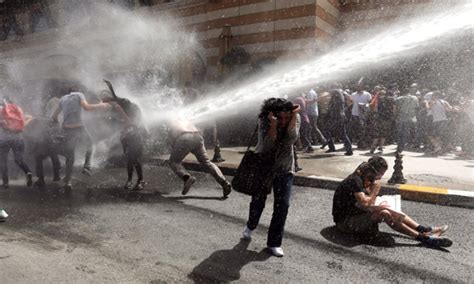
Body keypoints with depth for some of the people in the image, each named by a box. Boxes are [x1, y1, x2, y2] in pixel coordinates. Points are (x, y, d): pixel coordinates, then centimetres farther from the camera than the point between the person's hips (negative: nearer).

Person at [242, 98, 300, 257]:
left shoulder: (295, 119, -17)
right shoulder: (264, 120, -23)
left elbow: (291, 139, -32)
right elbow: (268, 145, -33)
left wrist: (294, 117, -37)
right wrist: (274, 124, -43)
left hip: (284, 169, 1)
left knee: (282, 205, -5)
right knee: (258, 201, 14)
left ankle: (274, 242, 13)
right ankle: (250, 226, 46)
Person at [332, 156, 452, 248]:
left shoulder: (363, 178, 5)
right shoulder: (355, 180, -24)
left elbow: (369, 204, 6)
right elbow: (366, 205, -30)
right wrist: (375, 189, -18)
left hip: (355, 214, 10)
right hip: (345, 222, -10)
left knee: (391, 209, 3)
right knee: (384, 214, -23)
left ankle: (425, 230, 3)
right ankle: (423, 238, -16)